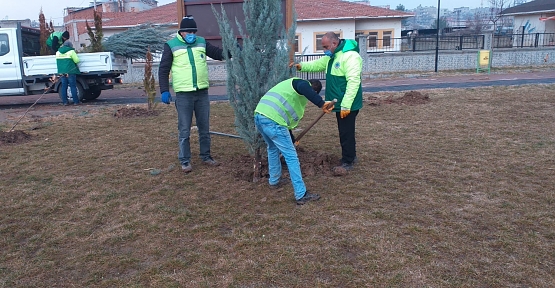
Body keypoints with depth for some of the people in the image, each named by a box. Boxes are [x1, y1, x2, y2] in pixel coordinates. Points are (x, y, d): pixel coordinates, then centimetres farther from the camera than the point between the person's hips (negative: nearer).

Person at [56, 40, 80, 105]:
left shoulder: (58, 52, 12)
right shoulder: (71, 51, -5)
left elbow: (59, 62, 14)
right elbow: (77, 60, -8)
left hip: (61, 72, 5)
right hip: (70, 72, -4)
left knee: (64, 87, 8)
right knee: (73, 86, -1)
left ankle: (65, 102, 6)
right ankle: (75, 101, -1)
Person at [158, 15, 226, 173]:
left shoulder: (202, 42, 8)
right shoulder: (171, 45, -3)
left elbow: (219, 53, 8)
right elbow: (163, 70, -2)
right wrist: (164, 91, -10)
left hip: (202, 92, 4)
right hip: (183, 94, -4)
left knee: (205, 128, 13)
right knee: (184, 130, 2)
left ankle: (206, 156, 27)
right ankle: (185, 161, 12)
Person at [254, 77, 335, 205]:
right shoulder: (305, 84, 6)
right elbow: (303, 88, -25)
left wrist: (291, 140, 45)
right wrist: (321, 103, -29)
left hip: (259, 115, 10)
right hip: (273, 121, -9)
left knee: (272, 148, 31)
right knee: (291, 156, -1)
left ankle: (274, 181, 45)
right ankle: (301, 195, 2)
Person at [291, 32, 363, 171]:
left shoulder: (350, 56, -22)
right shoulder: (332, 56, 11)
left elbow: (353, 82, -27)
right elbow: (317, 64, 14)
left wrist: (346, 105, -29)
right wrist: (302, 66, -5)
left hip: (347, 105, -10)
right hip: (340, 103, 10)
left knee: (346, 133, -1)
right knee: (345, 132, 20)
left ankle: (347, 162, 11)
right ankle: (351, 156, 34)